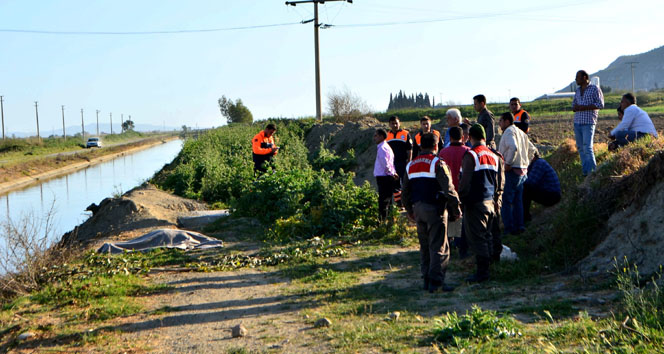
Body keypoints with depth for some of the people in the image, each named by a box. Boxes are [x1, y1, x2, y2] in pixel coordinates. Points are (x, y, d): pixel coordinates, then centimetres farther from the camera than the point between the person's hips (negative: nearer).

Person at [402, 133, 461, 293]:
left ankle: (427, 279, 19)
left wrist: (410, 211, 28)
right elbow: (448, 189, -14)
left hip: (418, 208, 7)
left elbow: (405, 192, 18)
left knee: (425, 246, 15)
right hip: (434, 208, -7)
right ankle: (436, 281, -5)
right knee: (439, 247, -3)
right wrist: (456, 209, -5)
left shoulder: (410, 165, 12)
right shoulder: (438, 163, -10)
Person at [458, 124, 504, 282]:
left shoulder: (470, 155, -12)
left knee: (476, 237, -3)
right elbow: (500, 182, 16)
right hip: (490, 202, 7)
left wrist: (460, 198, -5)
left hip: (476, 203, -7)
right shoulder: (495, 156, 11)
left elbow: (465, 182, -14)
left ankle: (482, 271, -3)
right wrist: (496, 200, 24)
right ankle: (488, 267, 22)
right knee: (487, 235, 16)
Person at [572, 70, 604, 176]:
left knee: (587, 148, -13)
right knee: (580, 148, 6)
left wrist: (584, 107, -15)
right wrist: (576, 107, 0)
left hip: (588, 123, -7)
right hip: (577, 122, 7)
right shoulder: (578, 90, 18)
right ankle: (585, 172, 11)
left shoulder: (595, 89, -2)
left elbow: (600, 104, -9)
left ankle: (592, 172, -10)